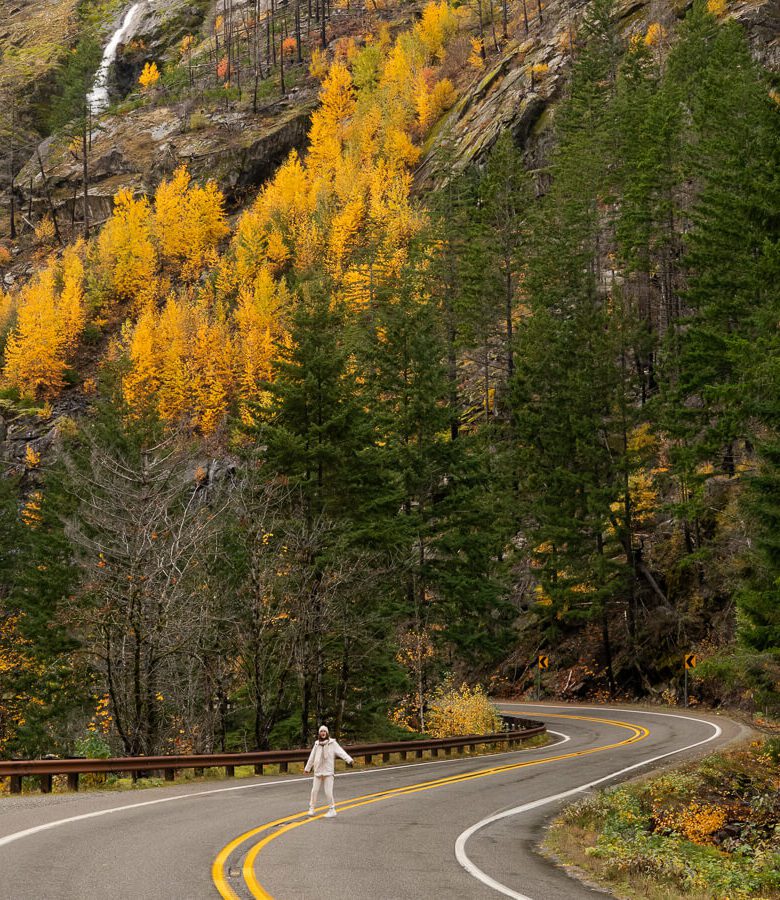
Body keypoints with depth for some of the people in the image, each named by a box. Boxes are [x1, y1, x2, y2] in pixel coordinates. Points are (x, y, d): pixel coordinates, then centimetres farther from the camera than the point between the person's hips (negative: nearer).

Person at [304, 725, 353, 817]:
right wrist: (307, 768, 26)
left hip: (328, 772, -4)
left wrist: (349, 759, -31)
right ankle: (311, 808, 20)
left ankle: (332, 810, 4)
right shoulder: (317, 744, 7)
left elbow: (341, 752, -16)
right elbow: (312, 757, 18)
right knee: (315, 790, 7)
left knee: (328, 792, -6)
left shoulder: (332, 743, -4)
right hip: (318, 772, 4)